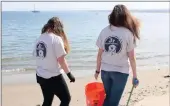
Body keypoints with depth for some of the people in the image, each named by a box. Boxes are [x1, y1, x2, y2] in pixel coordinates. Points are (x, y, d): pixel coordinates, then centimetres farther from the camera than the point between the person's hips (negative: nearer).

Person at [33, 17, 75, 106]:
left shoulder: (40, 38, 4)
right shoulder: (56, 39, -15)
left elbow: (37, 56, 8)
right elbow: (61, 60, -16)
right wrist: (69, 74, -5)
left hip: (40, 76, 7)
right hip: (54, 77, -7)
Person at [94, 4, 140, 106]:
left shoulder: (104, 31, -4)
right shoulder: (128, 33, -11)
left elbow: (100, 54, 0)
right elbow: (131, 57, -8)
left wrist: (97, 70, 13)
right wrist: (135, 76, 1)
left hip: (105, 70, 3)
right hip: (120, 72, -3)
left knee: (108, 97, 23)